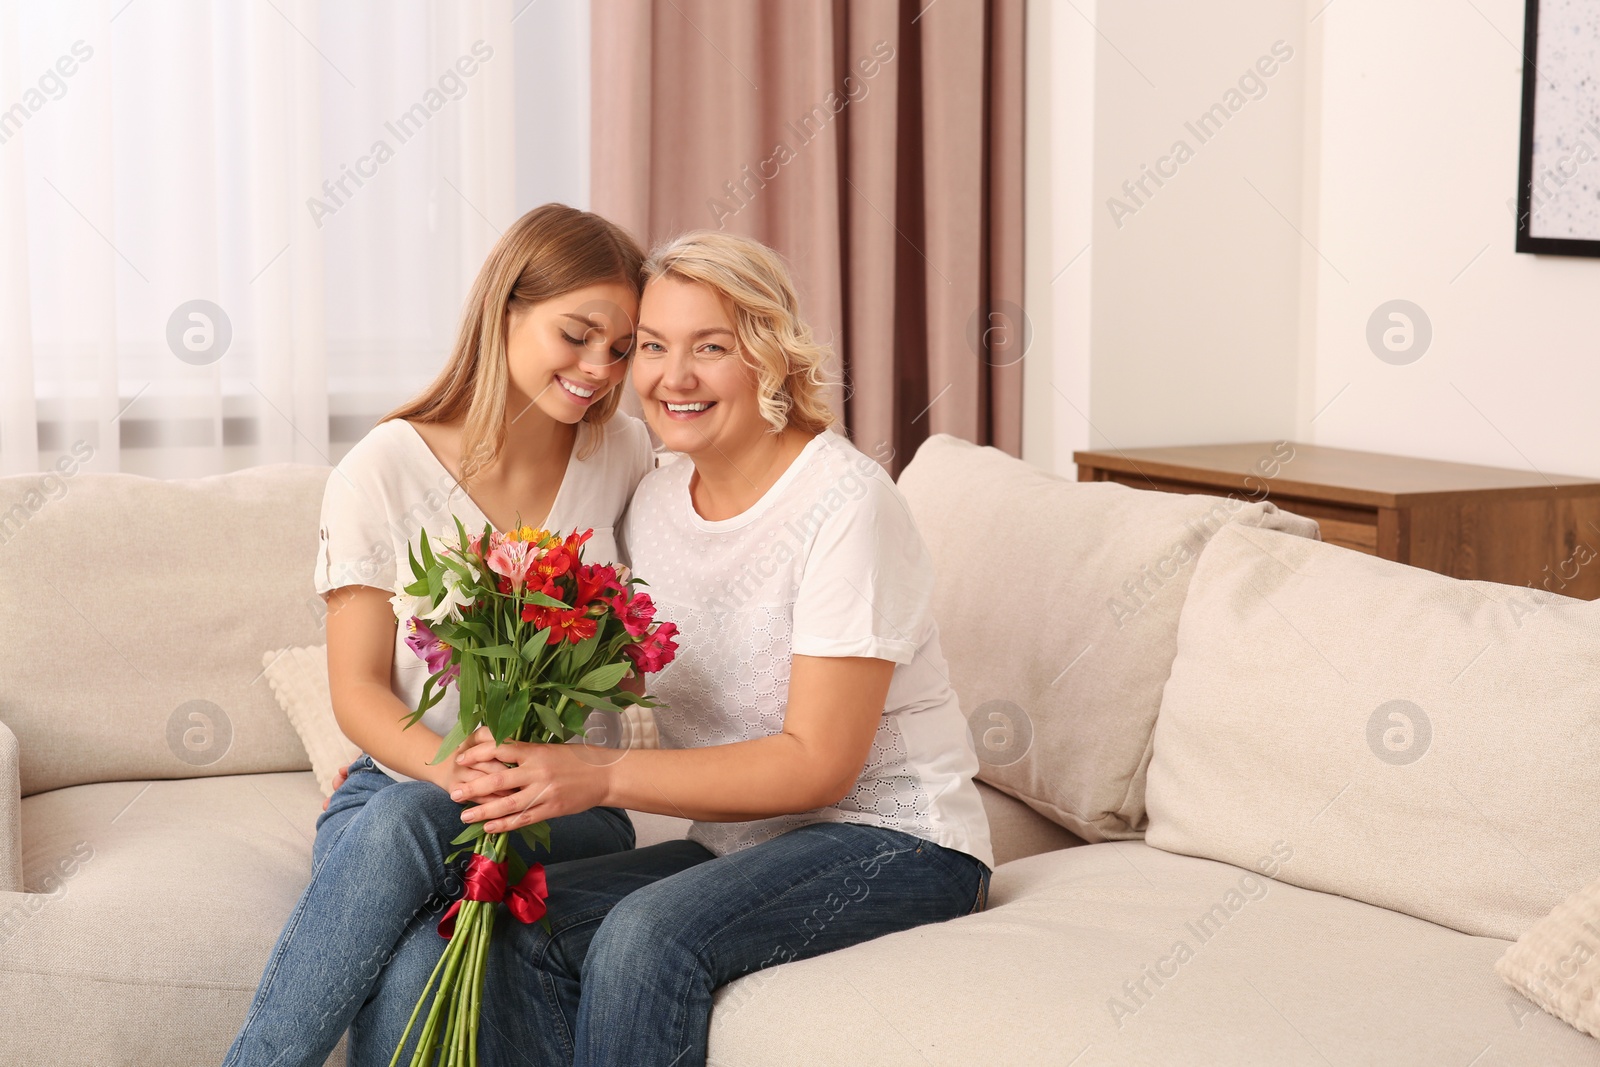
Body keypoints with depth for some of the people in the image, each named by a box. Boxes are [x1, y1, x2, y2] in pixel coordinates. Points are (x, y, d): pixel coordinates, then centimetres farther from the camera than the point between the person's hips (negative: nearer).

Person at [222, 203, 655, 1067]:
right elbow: (359, 690, -6)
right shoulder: (384, 471, -3)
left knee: (406, 822, -34)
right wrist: (453, 767, -26)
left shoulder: (623, 457, 5)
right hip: (395, 786, -1)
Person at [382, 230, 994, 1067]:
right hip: (740, 840, 7)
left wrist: (600, 780, -27)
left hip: (892, 841, -6)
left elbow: (818, 764, -20)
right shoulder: (654, 502, 6)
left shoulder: (843, 504, -16)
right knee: (504, 927, -18)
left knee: (648, 933, -31)